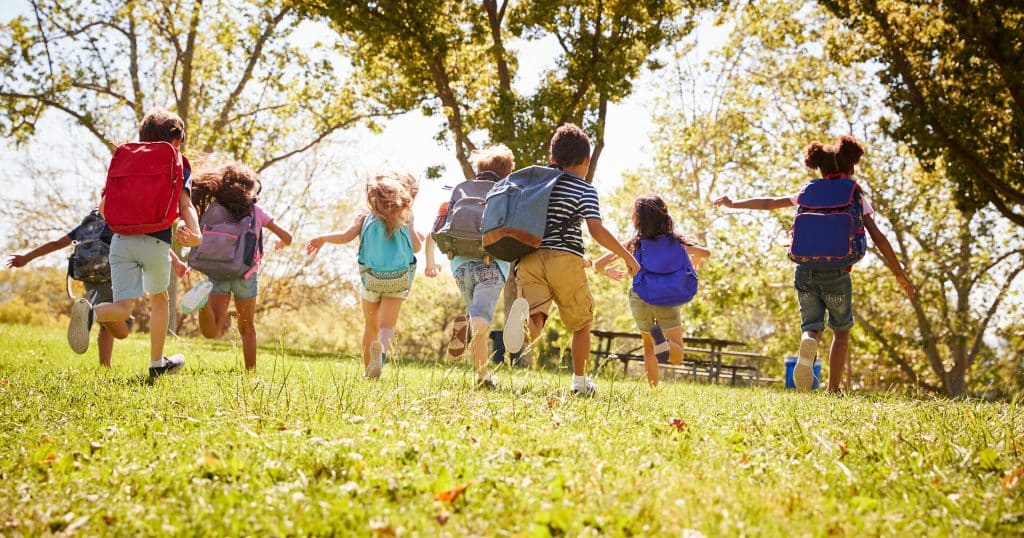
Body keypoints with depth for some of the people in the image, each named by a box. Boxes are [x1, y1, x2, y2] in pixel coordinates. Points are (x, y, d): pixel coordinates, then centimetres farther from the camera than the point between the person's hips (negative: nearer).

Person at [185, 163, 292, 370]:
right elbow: (287, 238, 7)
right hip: (245, 274, 0)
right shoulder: (255, 211, 4)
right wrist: (280, 245, 29)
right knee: (247, 328, 17)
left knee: (212, 331, -9)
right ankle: (250, 371, 16)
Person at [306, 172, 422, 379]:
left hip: (372, 278, 1)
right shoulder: (404, 218, 2)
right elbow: (416, 247, 6)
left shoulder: (365, 216, 0)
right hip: (398, 278, -1)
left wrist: (322, 238, 4)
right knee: (386, 326, -5)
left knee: (371, 327, 18)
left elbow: (346, 236, -11)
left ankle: (368, 373, 19)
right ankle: (382, 347, -40)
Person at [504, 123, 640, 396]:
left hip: (530, 257, 3)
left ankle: (523, 315, -45)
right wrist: (627, 257, -2)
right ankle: (579, 381, 20)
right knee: (581, 324, 16)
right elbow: (597, 230, -10)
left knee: (536, 323, -11)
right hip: (566, 259, -3)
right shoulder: (585, 190, 1)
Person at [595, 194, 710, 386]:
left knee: (649, 347, 24)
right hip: (667, 299, -1)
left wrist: (608, 272, 23)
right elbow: (705, 253, 12)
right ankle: (663, 339, -28)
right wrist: (695, 260, 35)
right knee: (677, 356, 5)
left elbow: (598, 264, 0)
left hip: (640, 299, 1)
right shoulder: (675, 241, 1)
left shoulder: (634, 244, -1)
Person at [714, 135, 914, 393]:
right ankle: (834, 388, 12)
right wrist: (900, 274, 4)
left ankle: (808, 343, -27)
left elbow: (767, 203, 17)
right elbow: (878, 238, -1)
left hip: (805, 269, 2)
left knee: (811, 325, 11)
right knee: (841, 330, 18)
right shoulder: (857, 198, 5)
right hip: (836, 272, -1)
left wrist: (734, 204, 32)